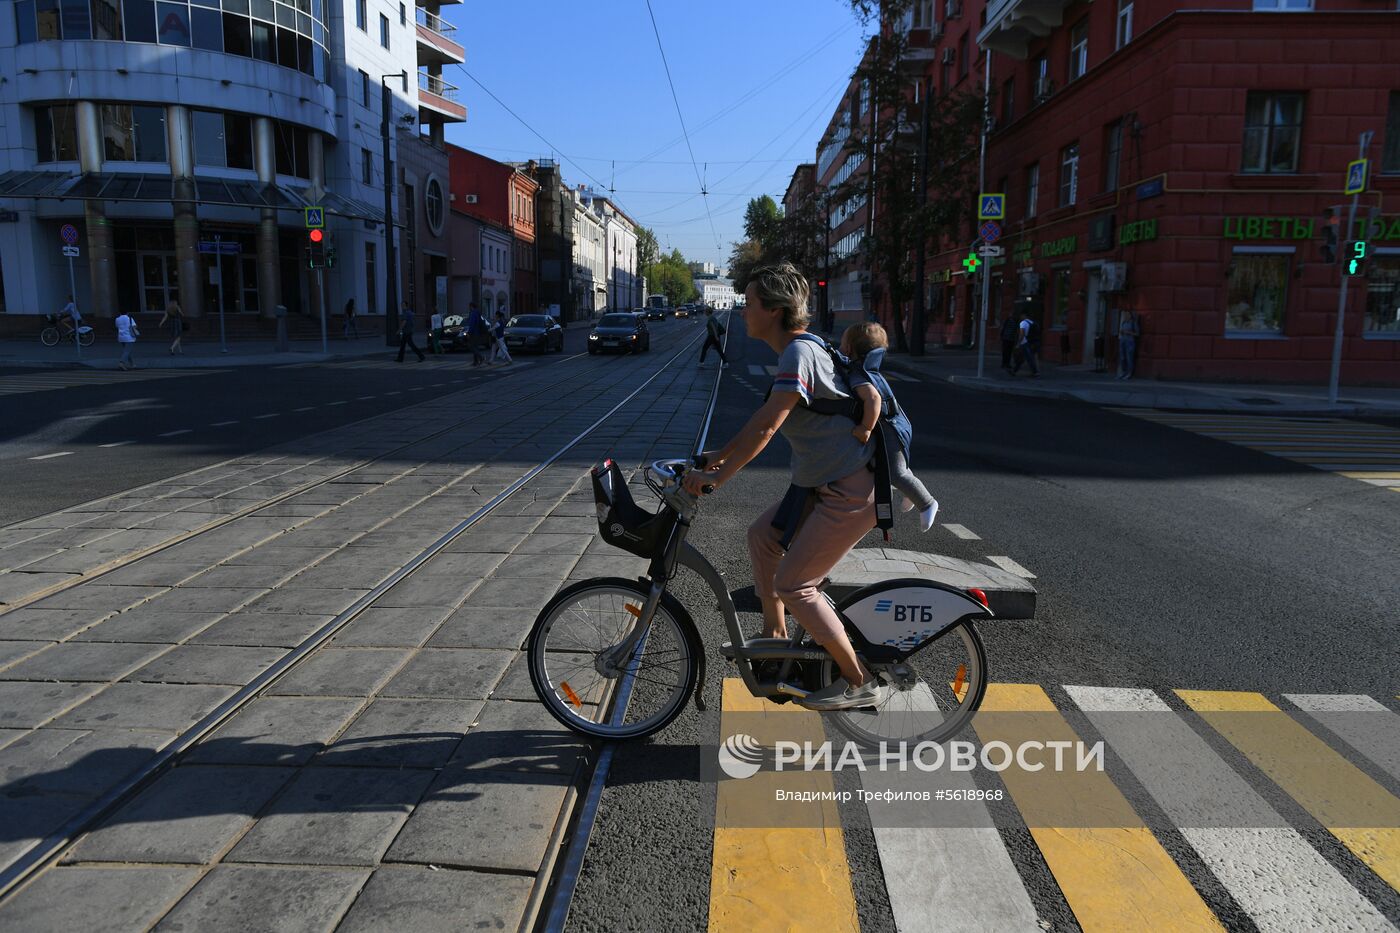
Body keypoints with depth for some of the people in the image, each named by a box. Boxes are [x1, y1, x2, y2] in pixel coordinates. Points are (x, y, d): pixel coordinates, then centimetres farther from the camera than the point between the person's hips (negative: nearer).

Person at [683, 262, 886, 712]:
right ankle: (775, 637, 32)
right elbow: (766, 417, 22)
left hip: (850, 491, -10)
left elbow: (766, 427, -25)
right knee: (762, 535, 19)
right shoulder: (798, 349, 12)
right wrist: (722, 454, 25)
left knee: (793, 585, -7)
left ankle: (862, 683, 5)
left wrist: (717, 476, -20)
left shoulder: (800, 353, -20)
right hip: (823, 482, 10)